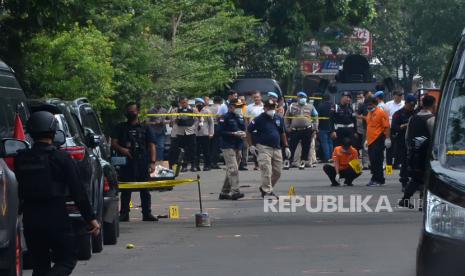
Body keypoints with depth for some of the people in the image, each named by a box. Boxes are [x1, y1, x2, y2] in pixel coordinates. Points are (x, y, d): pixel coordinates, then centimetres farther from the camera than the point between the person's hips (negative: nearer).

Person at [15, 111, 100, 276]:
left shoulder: (21, 159, 4)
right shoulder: (61, 159, -8)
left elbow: (18, 192, 11)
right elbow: (78, 192, -8)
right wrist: (91, 218, -3)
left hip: (30, 219, 4)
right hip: (56, 219, -4)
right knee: (68, 259, 5)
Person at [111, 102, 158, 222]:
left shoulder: (145, 128, 13)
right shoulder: (120, 128, 15)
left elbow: (152, 146, 7)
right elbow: (113, 143, 9)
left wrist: (152, 162, -6)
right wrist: (121, 149, -14)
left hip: (142, 163, 0)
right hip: (126, 162, 0)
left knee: (145, 190, 1)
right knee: (125, 190, -1)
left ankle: (147, 213, 5)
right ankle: (124, 214, 3)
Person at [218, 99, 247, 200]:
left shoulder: (240, 118, 16)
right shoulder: (225, 118, -8)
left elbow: (243, 129, 25)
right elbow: (220, 131, -14)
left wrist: (243, 133, 1)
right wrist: (234, 134, -19)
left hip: (238, 147, 8)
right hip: (228, 146, -8)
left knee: (230, 171, 12)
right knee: (233, 169, -18)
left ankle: (224, 192, 19)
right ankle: (235, 191, -24)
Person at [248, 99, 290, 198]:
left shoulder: (279, 119, 12)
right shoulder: (259, 119, -5)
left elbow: (282, 133, 22)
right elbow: (248, 131, 0)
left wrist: (286, 147, 16)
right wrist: (251, 146, -7)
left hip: (277, 149, 6)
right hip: (264, 148, -6)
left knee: (277, 172, 9)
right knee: (266, 171, -13)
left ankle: (265, 188, 25)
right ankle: (267, 191, -8)